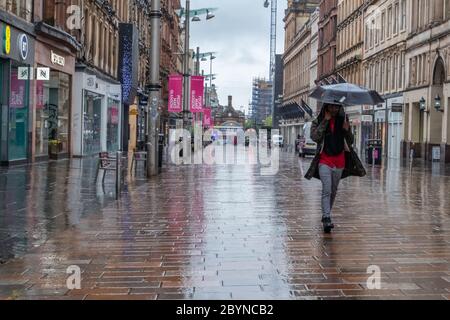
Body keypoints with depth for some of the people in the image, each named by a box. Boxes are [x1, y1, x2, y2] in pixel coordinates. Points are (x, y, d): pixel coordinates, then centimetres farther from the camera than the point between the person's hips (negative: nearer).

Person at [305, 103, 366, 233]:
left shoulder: (343, 121, 10)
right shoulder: (318, 121, 3)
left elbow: (351, 141, 10)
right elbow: (314, 137, -15)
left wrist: (347, 130, -10)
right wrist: (325, 121, -14)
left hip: (339, 161, 4)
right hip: (324, 160, -4)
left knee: (333, 191, 12)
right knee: (326, 190, -17)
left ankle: (326, 217, 25)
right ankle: (326, 219, -23)